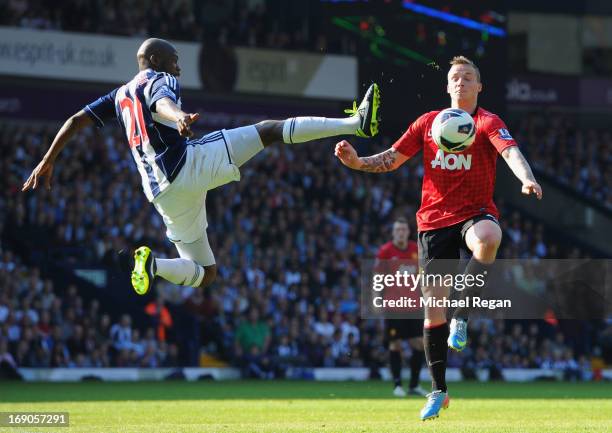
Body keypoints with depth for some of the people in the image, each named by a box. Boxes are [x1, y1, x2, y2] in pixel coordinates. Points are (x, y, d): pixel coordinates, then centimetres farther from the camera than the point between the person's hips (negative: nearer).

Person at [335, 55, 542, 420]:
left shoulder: (487, 122, -1)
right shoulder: (428, 122, 10)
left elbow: (510, 151, -20)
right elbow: (392, 159, 13)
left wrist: (527, 179, -40)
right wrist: (358, 162, -5)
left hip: (475, 213, -3)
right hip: (435, 220, 3)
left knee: (489, 237, -41)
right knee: (433, 299, -1)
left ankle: (462, 317, -24)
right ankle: (438, 390, 10)